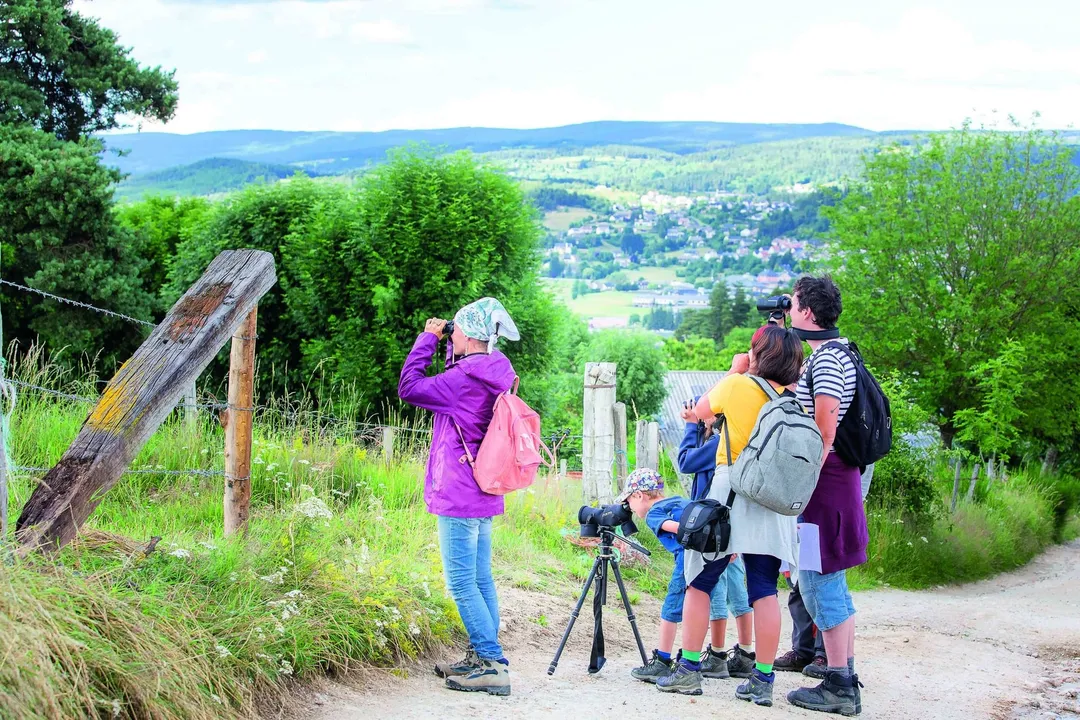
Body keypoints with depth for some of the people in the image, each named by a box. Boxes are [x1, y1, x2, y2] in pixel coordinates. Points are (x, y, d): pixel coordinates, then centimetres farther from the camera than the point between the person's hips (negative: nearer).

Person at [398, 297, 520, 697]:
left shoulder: (464, 381, -20)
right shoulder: (491, 377, 9)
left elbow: (409, 387, -18)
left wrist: (427, 339, -8)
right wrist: (445, 347, 14)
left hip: (459, 496, -10)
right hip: (483, 496, 10)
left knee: (462, 584, -6)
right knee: (480, 579, 14)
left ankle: (493, 666, -7)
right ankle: (482, 659, 21)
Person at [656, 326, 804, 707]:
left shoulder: (737, 385, -5)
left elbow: (701, 410, 14)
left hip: (731, 490, -4)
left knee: (699, 581, 6)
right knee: (764, 590, 4)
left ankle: (689, 670, 6)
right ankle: (762, 680, 3)